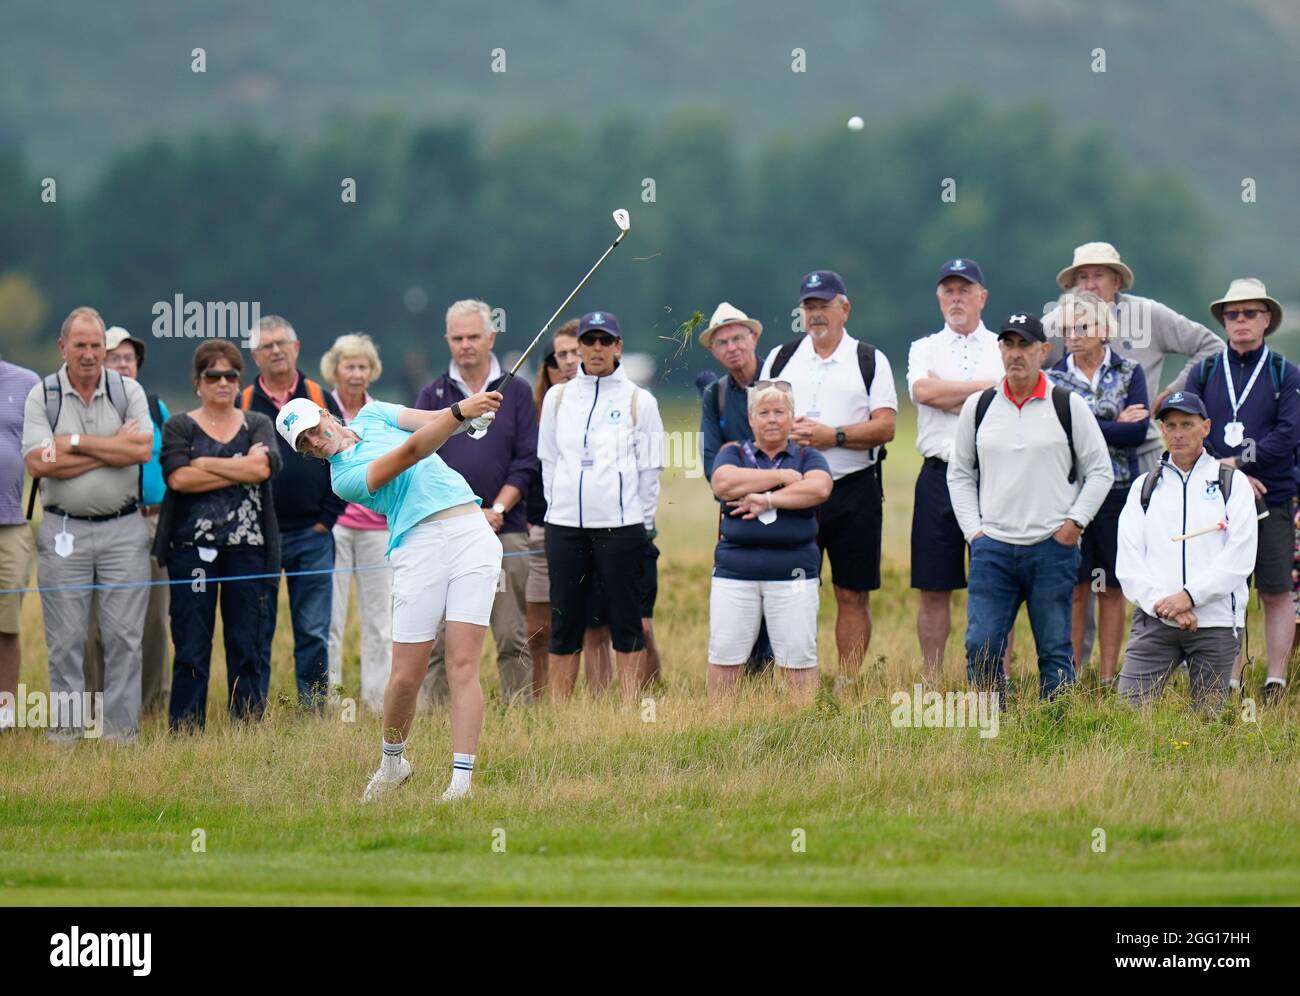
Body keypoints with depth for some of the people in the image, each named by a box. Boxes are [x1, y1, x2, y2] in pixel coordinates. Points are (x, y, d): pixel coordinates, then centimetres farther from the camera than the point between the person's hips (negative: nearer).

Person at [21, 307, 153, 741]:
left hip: (123, 530, 1)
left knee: (124, 636, 2)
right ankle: (64, 731, 8)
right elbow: (39, 462, -13)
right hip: (63, 532, -1)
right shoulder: (42, 396, 1)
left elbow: (143, 449, -11)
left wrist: (76, 442, -12)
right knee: (65, 640, 2)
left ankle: (122, 730, 7)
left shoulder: (128, 391, 4)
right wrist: (114, 448, -11)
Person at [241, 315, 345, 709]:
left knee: (314, 634, 2)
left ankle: (314, 713, 7)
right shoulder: (242, 405, 4)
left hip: (312, 534, 1)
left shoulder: (321, 400, 7)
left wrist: (328, 517, 1)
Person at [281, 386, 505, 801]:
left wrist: (467, 411, -15)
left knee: (462, 665, -8)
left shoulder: (373, 415, 19)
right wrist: (460, 411, -23)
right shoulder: (343, 477, 0)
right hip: (419, 546, -3)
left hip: (470, 531, 3)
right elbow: (410, 454, -13)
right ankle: (392, 761, 22)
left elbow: (437, 422, 9)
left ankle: (462, 779, -12)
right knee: (406, 676, -5)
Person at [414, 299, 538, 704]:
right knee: (440, 640, -2)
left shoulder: (516, 393, 10)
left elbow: (527, 462, 4)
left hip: (504, 530, -1)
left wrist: (495, 511, -8)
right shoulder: (433, 395, 11)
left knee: (512, 637, -3)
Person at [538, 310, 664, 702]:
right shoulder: (557, 398, 11)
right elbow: (548, 461, 16)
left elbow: (650, 469, 4)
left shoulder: (639, 401, 3)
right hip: (565, 524, 2)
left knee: (625, 619, -2)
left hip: (621, 525, -2)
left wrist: (641, 527, 2)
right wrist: (560, 508, 10)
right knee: (564, 622, 3)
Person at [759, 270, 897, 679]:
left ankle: (848, 684, 2)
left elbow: (884, 427, -3)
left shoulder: (870, 361, 6)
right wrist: (787, 433, -9)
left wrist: (832, 436, -14)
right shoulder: (780, 358, 15)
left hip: (854, 491, -2)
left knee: (853, 595, -1)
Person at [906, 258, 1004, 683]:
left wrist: (950, 395, -8)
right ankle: (932, 681, 5)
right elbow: (923, 390, -8)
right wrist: (987, 386, -6)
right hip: (940, 476, 1)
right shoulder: (924, 349, 14)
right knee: (934, 588, 1)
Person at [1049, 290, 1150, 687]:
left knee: (1112, 589, 4)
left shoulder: (1129, 373, 4)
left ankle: (1108, 679, 9)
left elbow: (1139, 431, -9)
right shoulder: (1054, 378, 5)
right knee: (1074, 589, -2)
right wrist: (1114, 425, -11)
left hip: (1117, 490, 0)